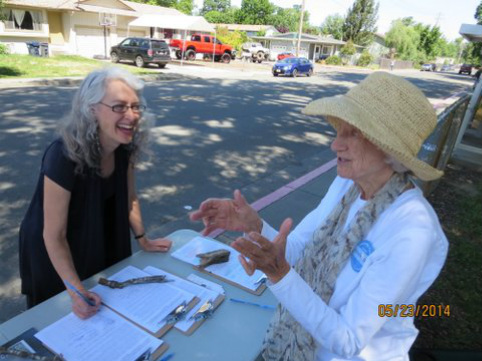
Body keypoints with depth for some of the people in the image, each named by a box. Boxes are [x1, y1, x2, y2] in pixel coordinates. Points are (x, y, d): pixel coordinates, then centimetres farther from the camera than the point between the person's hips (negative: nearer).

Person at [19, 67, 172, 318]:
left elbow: (129, 197, -2)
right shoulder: (64, 156, -36)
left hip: (101, 243, 6)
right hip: (54, 254, -5)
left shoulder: (125, 145, -17)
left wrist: (143, 240, 6)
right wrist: (76, 291, -28)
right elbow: (54, 235, -27)